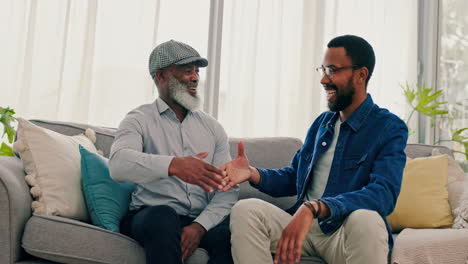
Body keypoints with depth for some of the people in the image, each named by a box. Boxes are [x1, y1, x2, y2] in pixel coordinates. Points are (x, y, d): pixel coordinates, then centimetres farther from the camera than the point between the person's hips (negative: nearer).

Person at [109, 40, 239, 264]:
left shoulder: (212, 127, 15)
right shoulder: (139, 120, 5)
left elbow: (228, 190, 5)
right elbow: (119, 164, -18)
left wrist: (199, 226, -15)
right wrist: (173, 165, -36)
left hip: (203, 221, 2)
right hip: (150, 218, -2)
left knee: (231, 232, -30)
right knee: (163, 215, -36)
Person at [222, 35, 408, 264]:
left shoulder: (390, 128, -6)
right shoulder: (322, 123, 15)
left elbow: (384, 193, -23)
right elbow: (293, 178, 21)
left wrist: (313, 208, -37)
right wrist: (253, 173, -2)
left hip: (347, 232, -5)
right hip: (303, 226, 5)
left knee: (366, 220, -38)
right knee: (245, 210, -20)